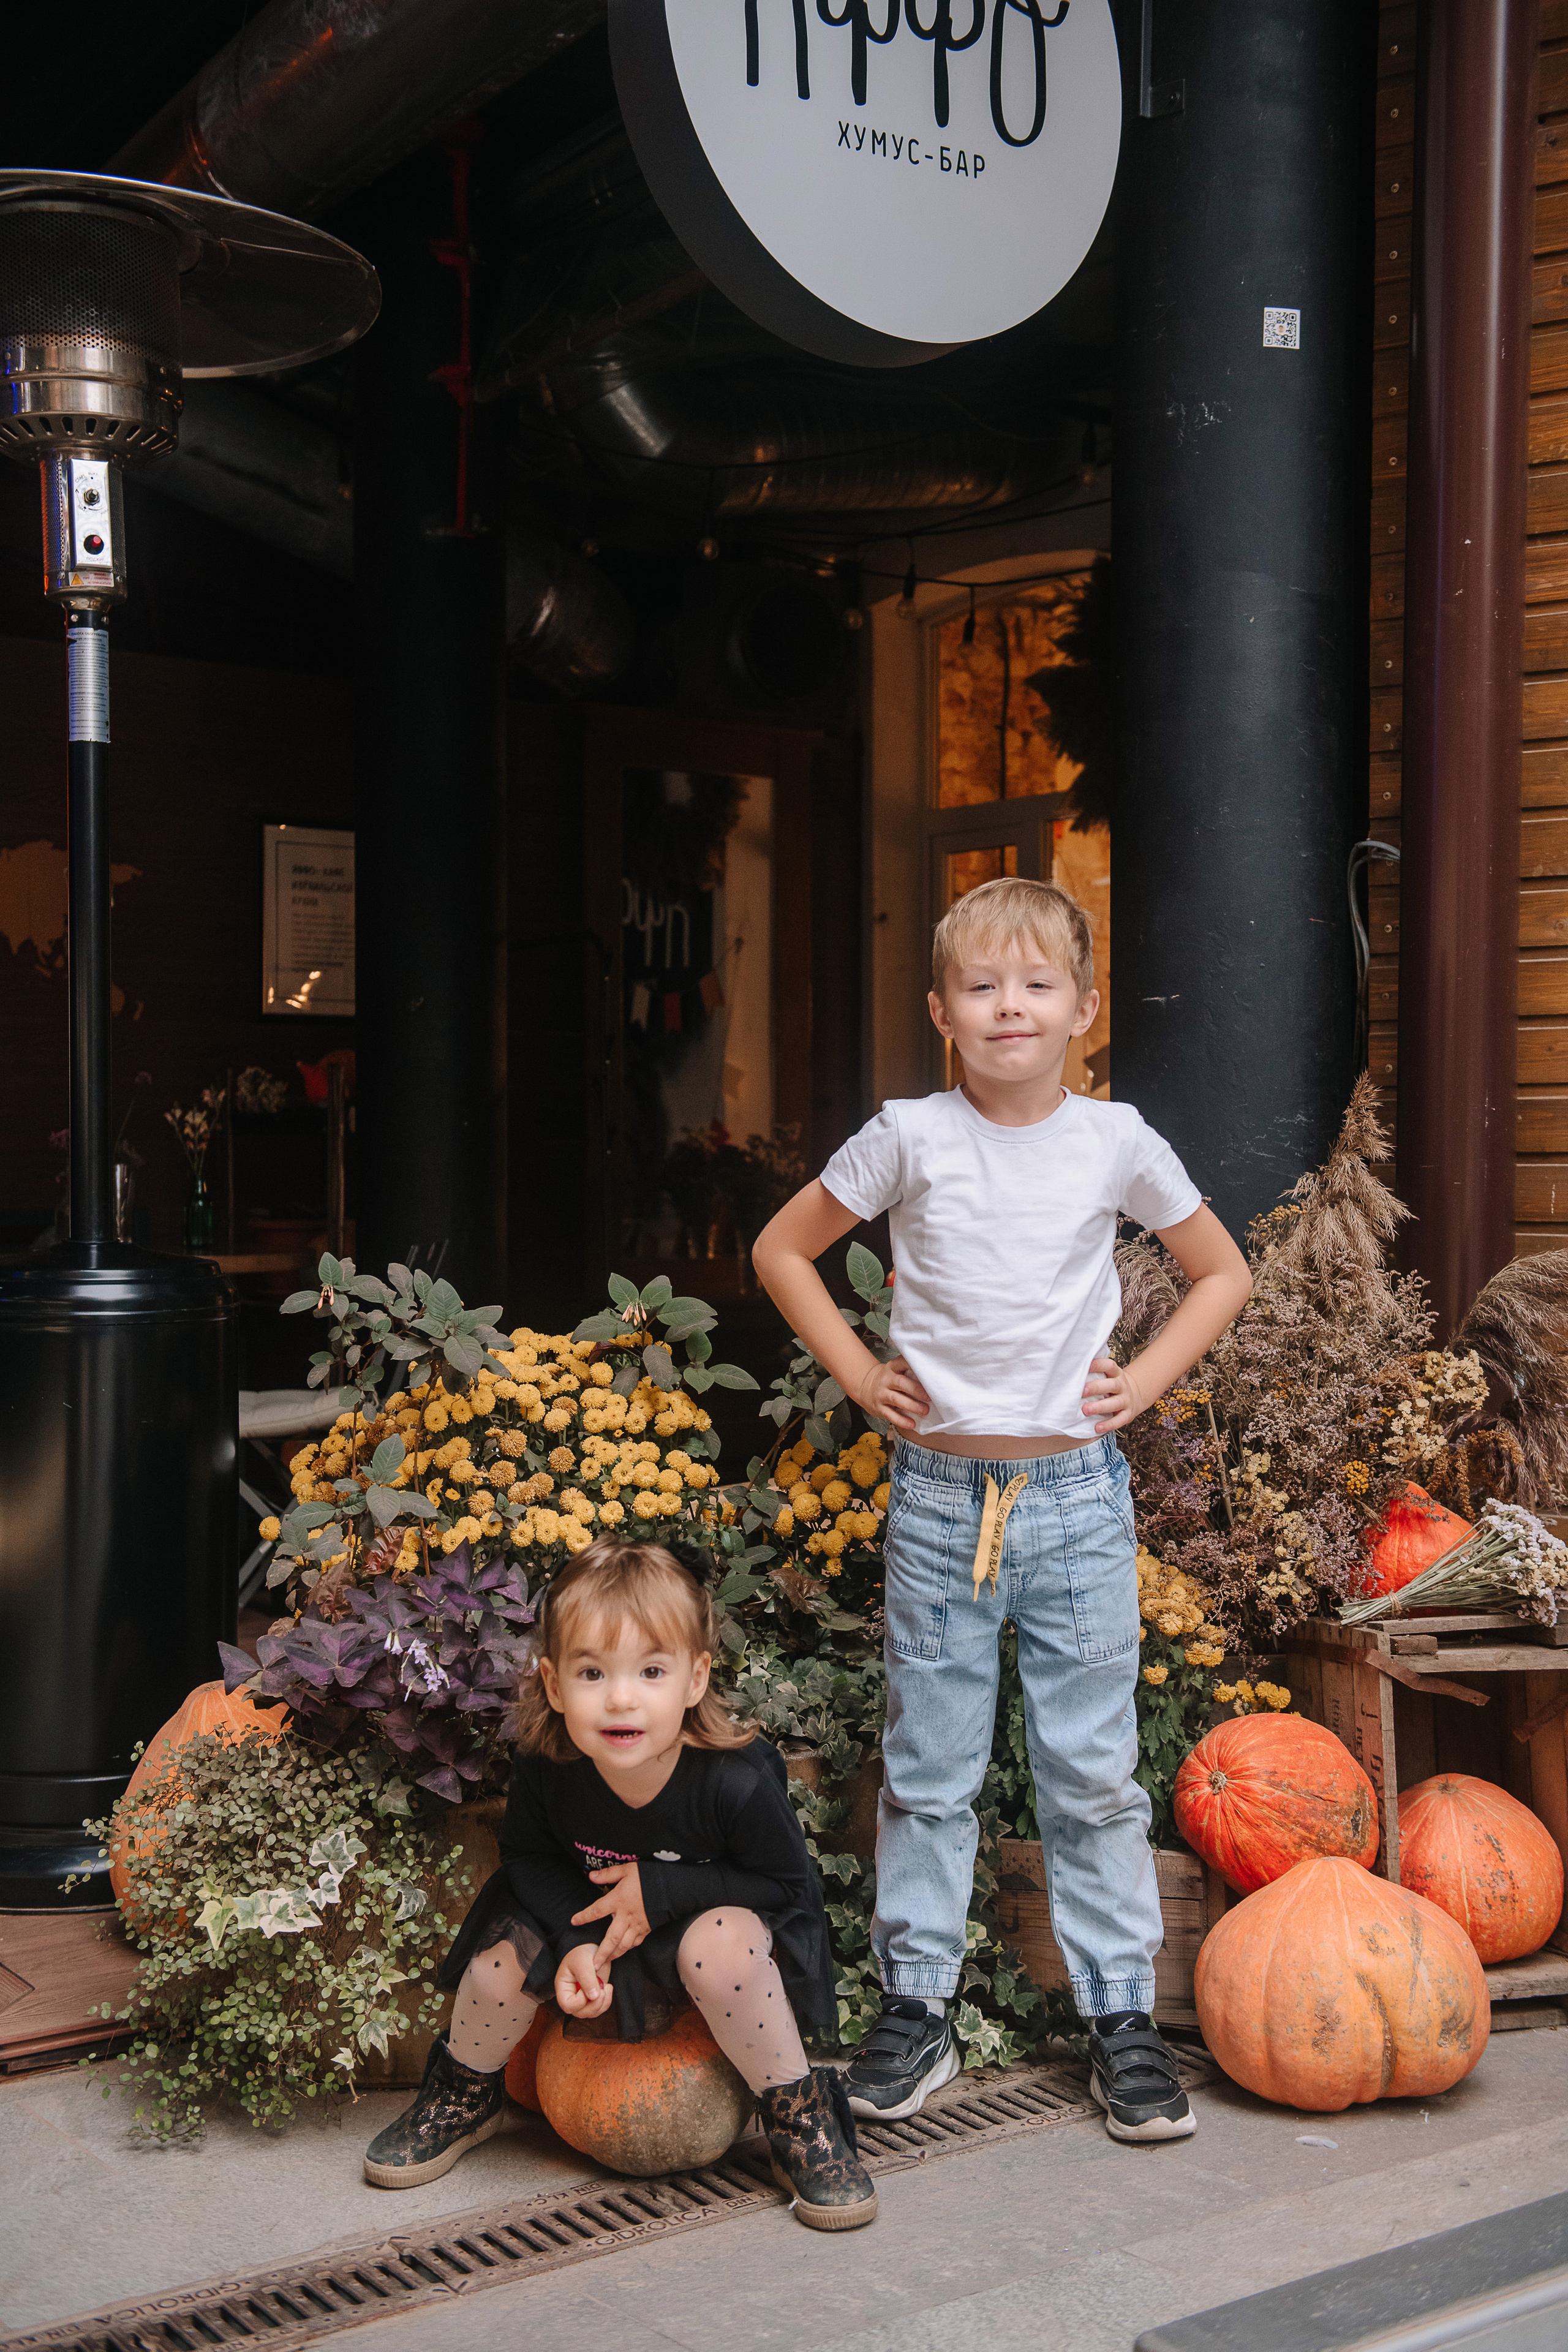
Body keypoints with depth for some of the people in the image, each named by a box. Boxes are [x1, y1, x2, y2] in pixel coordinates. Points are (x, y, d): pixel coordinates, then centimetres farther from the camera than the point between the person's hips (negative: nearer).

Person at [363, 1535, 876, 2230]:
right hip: (589, 1911, 4)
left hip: (713, 1913, -3)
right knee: (502, 1961, -18)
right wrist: (574, 1941, -22)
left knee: (721, 1944, -36)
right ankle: (463, 2097, 17)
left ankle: (800, 2118, -12)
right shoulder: (545, 1767, -24)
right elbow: (530, 1858, -4)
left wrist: (660, 1891, -27)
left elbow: (790, 1885, -20)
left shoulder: (735, 1780, -34)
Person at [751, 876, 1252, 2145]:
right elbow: (782, 1249, 9)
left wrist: (1146, 1379, 2)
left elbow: (1223, 1274, 14)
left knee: (1094, 1768, 6)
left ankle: (1124, 2012, 19)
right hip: (939, 1494, 0)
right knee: (928, 1768, 8)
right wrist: (859, 1372, 1)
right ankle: (917, 2006, 21)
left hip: (1079, 1493, 0)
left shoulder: (1118, 1142, 0)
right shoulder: (909, 1139, -3)